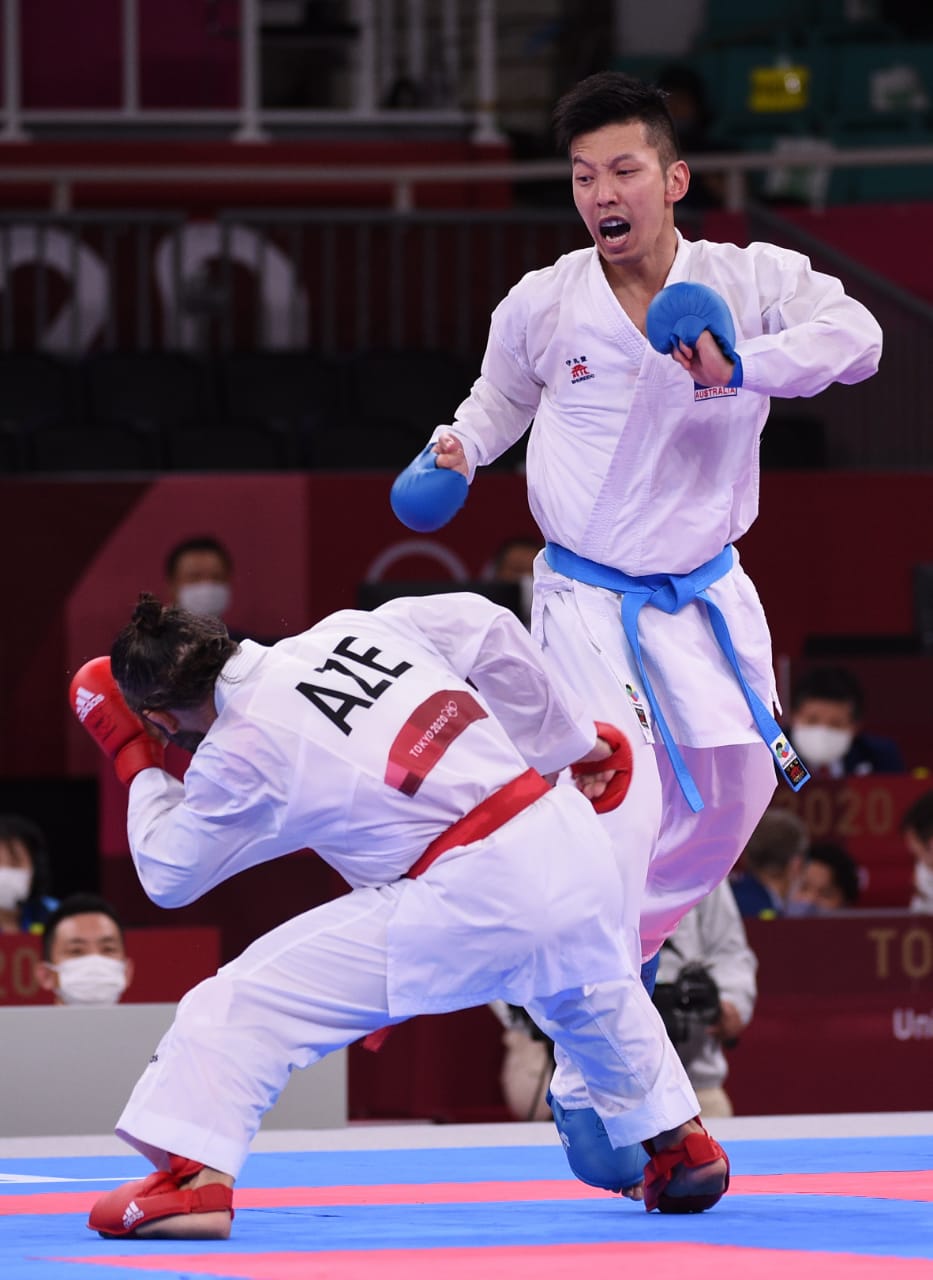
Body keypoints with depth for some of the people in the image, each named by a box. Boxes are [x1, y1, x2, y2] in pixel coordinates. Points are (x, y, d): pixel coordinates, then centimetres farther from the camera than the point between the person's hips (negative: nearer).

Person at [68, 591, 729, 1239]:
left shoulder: (239, 754, -3)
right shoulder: (347, 629, 11)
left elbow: (169, 875, 11)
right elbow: (487, 630, 17)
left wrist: (136, 762, 26)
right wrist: (576, 739, 28)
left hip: (475, 898, -7)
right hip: (572, 838, 7)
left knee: (248, 998, -3)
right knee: (595, 993, 41)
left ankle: (196, 1176, -12)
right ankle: (681, 1140, 55)